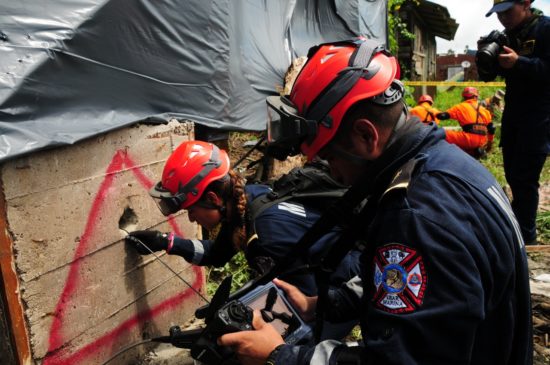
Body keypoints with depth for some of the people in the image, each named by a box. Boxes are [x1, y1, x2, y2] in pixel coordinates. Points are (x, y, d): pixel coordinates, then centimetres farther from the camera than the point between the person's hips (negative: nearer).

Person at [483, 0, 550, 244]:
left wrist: (518, 62, -30)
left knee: (525, 177, -7)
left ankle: (525, 237, 4)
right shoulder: (508, 33, 10)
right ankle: (519, 222, 32)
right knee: (512, 174, 14)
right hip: (513, 111, 7)